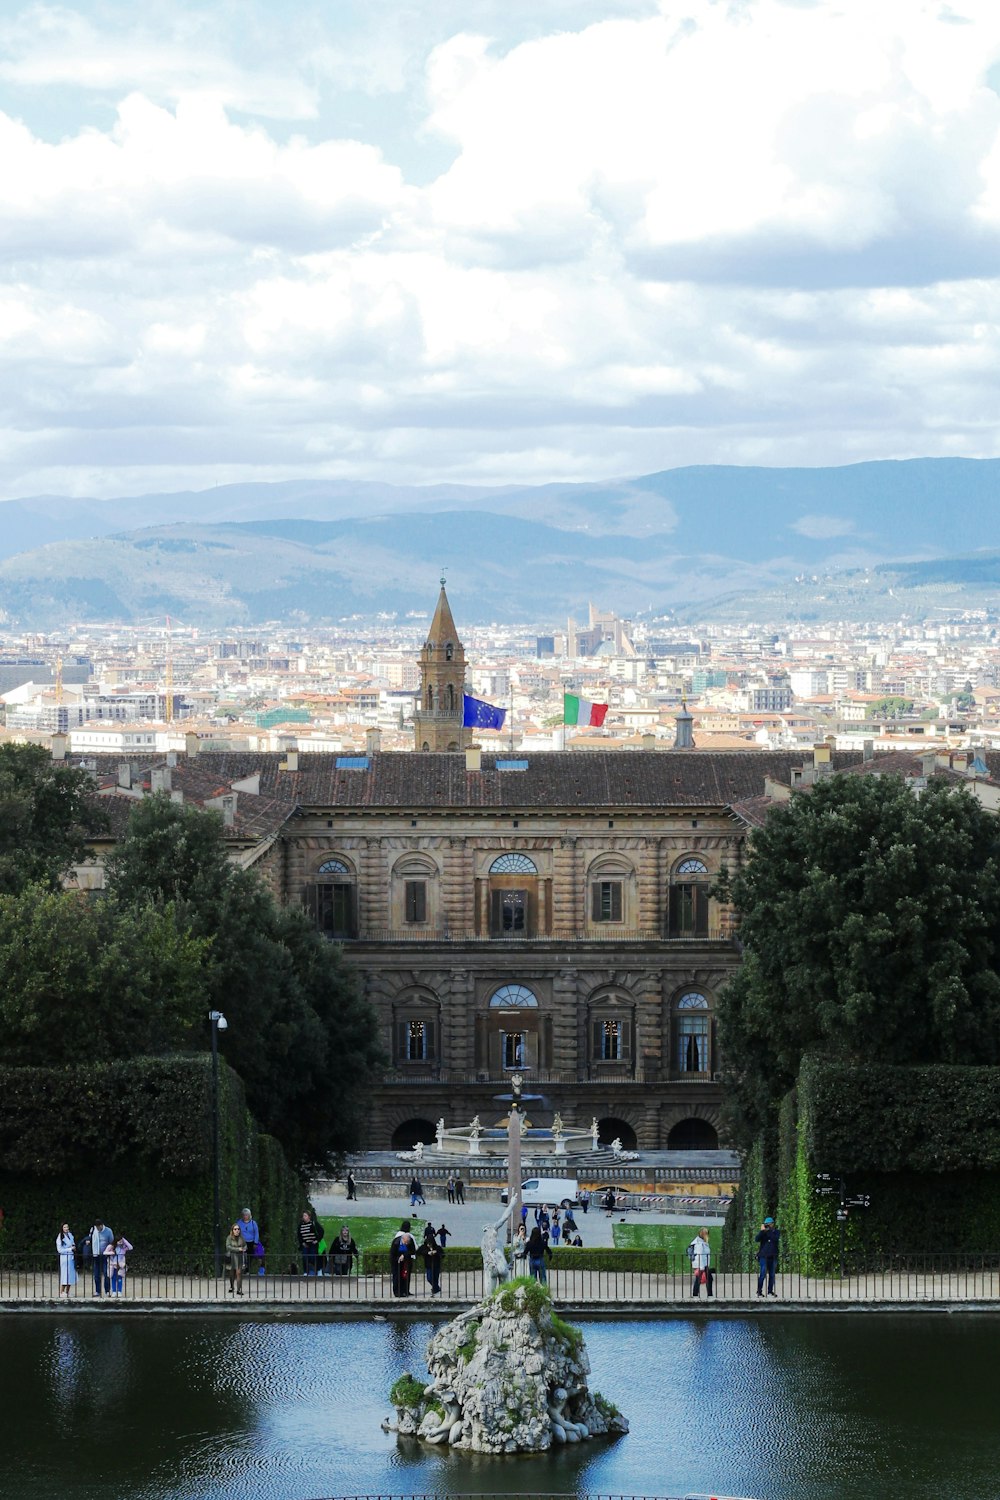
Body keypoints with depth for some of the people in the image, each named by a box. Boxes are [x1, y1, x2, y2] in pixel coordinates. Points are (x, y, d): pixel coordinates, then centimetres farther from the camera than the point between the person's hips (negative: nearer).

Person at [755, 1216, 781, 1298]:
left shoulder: (777, 1232, 7)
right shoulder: (762, 1232, 7)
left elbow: (776, 1238, -13)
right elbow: (757, 1239, -8)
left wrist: (768, 1231, -14)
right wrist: (762, 1230, -15)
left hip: (772, 1256, 2)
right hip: (763, 1255, -2)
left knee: (772, 1274, 8)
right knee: (763, 1273, -10)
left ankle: (770, 1291, 17)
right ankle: (759, 1291, -7)